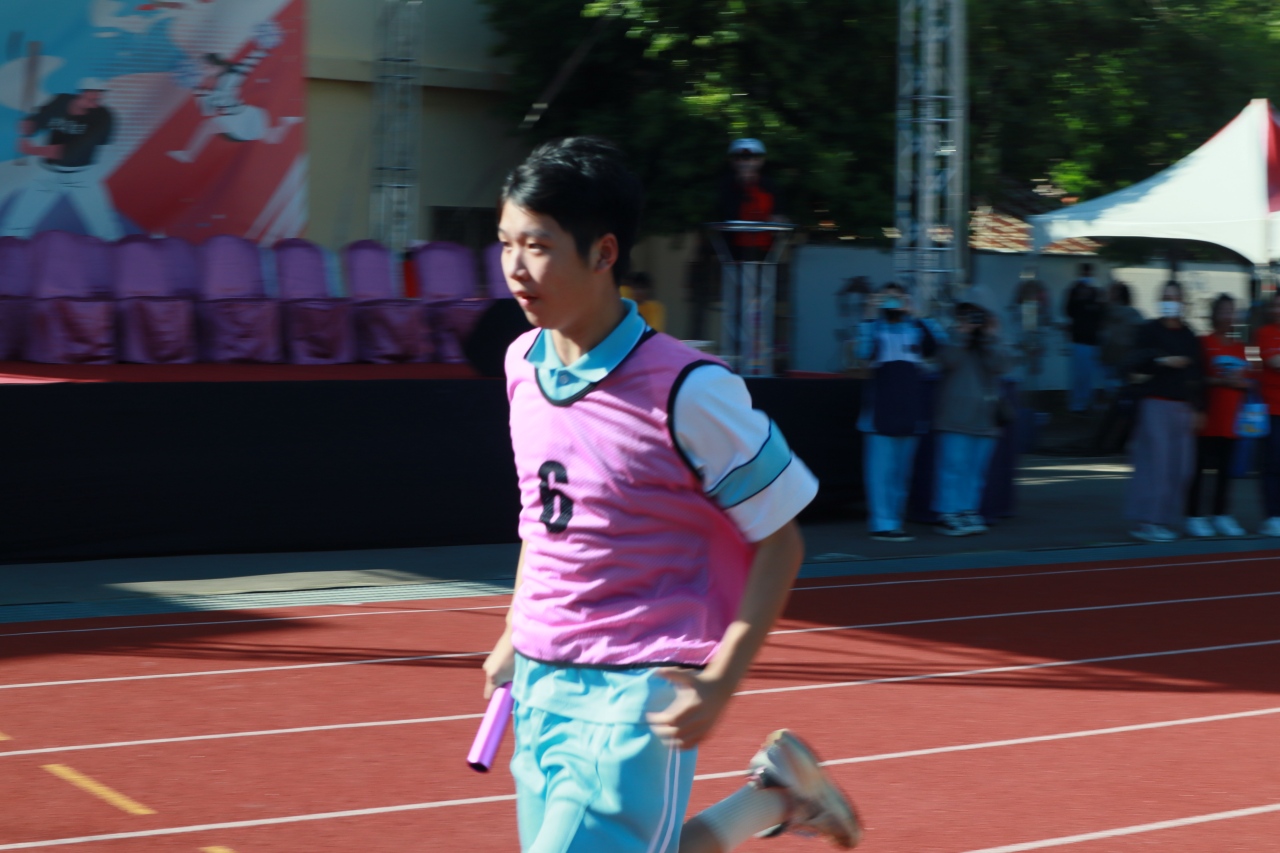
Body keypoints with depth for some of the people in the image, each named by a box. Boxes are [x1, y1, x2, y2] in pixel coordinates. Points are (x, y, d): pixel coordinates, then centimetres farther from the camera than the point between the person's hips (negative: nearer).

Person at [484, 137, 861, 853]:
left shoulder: (687, 391, -17)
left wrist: (720, 682, -16)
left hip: (638, 694, -7)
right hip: (541, 682, 7)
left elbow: (780, 542, -9)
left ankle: (775, 795, 10)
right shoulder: (522, 362, 4)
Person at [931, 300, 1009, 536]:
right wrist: (960, 334, -15)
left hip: (984, 420, 4)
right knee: (953, 466, -9)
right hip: (955, 420, -4)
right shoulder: (953, 341, 6)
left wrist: (991, 338, -10)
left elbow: (999, 366, -4)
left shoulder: (989, 345, 14)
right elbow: (948, 361, -15)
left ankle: (968, 511, 12)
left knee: (976, 471, 6)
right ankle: (948, 514, -7)